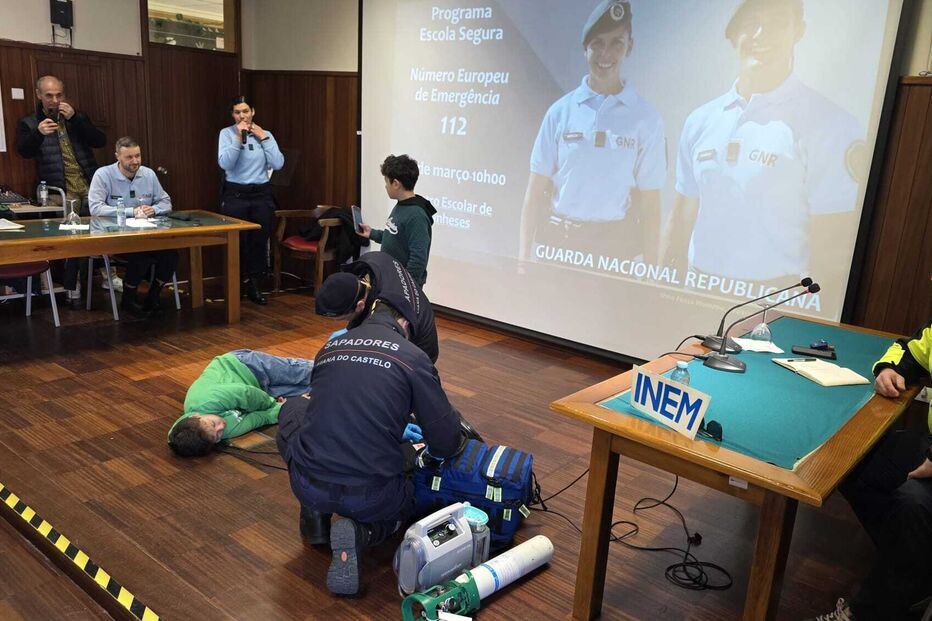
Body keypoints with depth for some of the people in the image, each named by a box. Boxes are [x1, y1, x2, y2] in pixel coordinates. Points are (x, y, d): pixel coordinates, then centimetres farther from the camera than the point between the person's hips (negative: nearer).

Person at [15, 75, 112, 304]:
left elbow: (100, 141, 0)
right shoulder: (29, 123, 7)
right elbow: (24, 151, -10)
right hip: (62, 192, -2)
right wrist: (38, 133, -29)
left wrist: (75, 118, -10)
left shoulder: (78, 117, 14)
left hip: (91, 187, 2)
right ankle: (72, 285, 6)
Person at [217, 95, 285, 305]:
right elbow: (224, 164, -15)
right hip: (235, 195, -2)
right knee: (237, 242, 0)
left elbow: (278, 164, -6)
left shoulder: (265, 134, 7)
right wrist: (239, 138, -17)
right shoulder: (226, 133, 0)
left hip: (261, 195, 2)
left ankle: (253, 285, 17)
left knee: (259, 241, 3)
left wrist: (263, 137, -7)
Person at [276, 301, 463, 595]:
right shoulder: (412, 356, -2)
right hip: (369, 496, -3)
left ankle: (315, 515, 21)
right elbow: (446, 444, -2)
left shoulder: (330, 346, 13)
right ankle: (361, 532, 0)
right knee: (407, 497, 34)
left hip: (307, 487, 3)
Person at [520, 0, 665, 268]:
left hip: (614, 246, -1)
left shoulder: (646, 118, -3)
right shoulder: (561, 110, 0)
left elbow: (649, 204, 0)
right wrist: (524, 256, -2)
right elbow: (536, 189, 2)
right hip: (554, 240, 1)